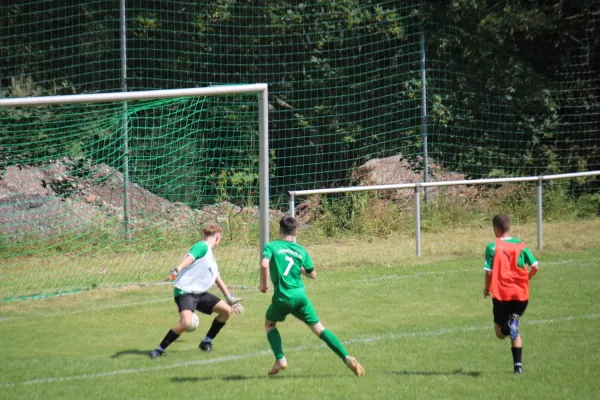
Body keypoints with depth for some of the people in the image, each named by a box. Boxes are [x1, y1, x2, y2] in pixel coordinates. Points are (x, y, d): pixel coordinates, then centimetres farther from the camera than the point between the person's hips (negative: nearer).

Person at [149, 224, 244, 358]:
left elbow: (218, 280, 35)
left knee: (226, 310, 2)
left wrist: (230, 299, 43)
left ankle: (206, 342, 15)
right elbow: (189, 258, -23)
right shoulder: (202, 246, -4)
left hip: (200, 293, 9)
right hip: (185, 291, -9)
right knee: (186, 322, -30)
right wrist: (177, 270, -43)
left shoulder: (210, 256, 24)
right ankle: (159, 349, -18)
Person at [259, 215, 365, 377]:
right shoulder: (301, 251, 11)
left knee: (269, 323, 25)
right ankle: (347, 358, -9)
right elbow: (313, 274, 16)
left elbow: (264, 264, -17)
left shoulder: (271, 246, 2)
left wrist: (264, 283, -3)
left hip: (282, 297, -2)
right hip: (300, 296, 2)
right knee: (319, 329, 5)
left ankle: (280, 359, 9)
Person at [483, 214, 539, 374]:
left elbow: (489, 271, -11)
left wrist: (487, 288, 6)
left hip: (501, 294, -3)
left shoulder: (493, 247, -7)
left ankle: (509, 326, -27)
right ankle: (518, 364, 6)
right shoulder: (520, 245, 3)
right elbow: (535, 266, -1)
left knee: (500, 332, 8)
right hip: (521, 294, 3)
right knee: (514, 332, 19)